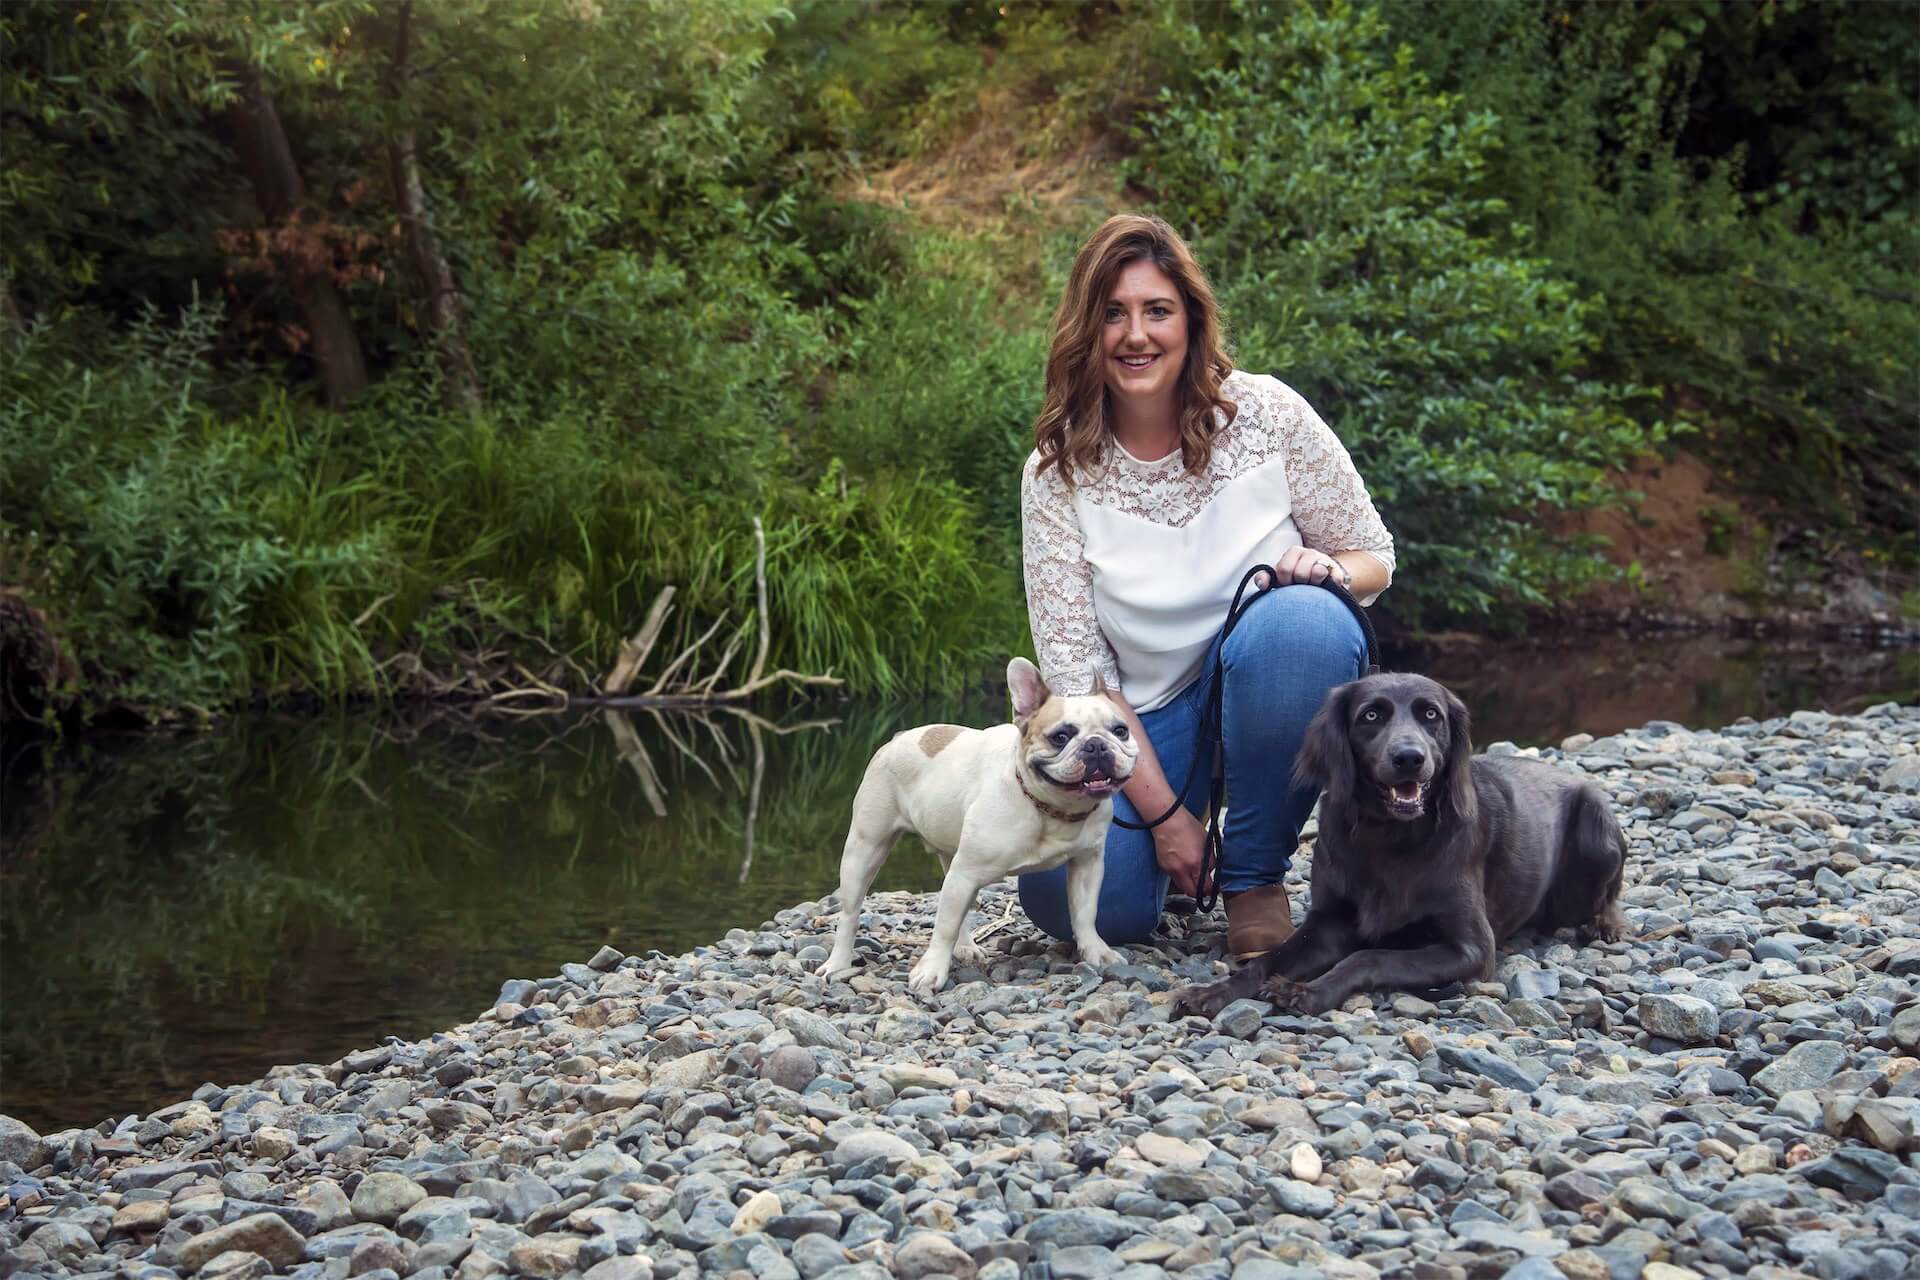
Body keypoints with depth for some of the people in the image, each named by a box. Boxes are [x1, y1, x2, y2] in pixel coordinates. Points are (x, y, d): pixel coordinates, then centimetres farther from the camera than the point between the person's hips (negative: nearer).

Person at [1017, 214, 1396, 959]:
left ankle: (1255, 877, -14)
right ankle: (1180, 852, 14)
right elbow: (1074, 668, -9)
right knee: (1069, 893, -25)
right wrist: (1163, 811, -16)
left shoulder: (1266, 414, -8)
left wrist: (1328, 569, -24)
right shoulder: (1056, 475, -8)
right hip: (1148, 722, 0)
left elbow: (1373, 556, 1)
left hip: (1278, 686, 0)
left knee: (1299, 619, -35)